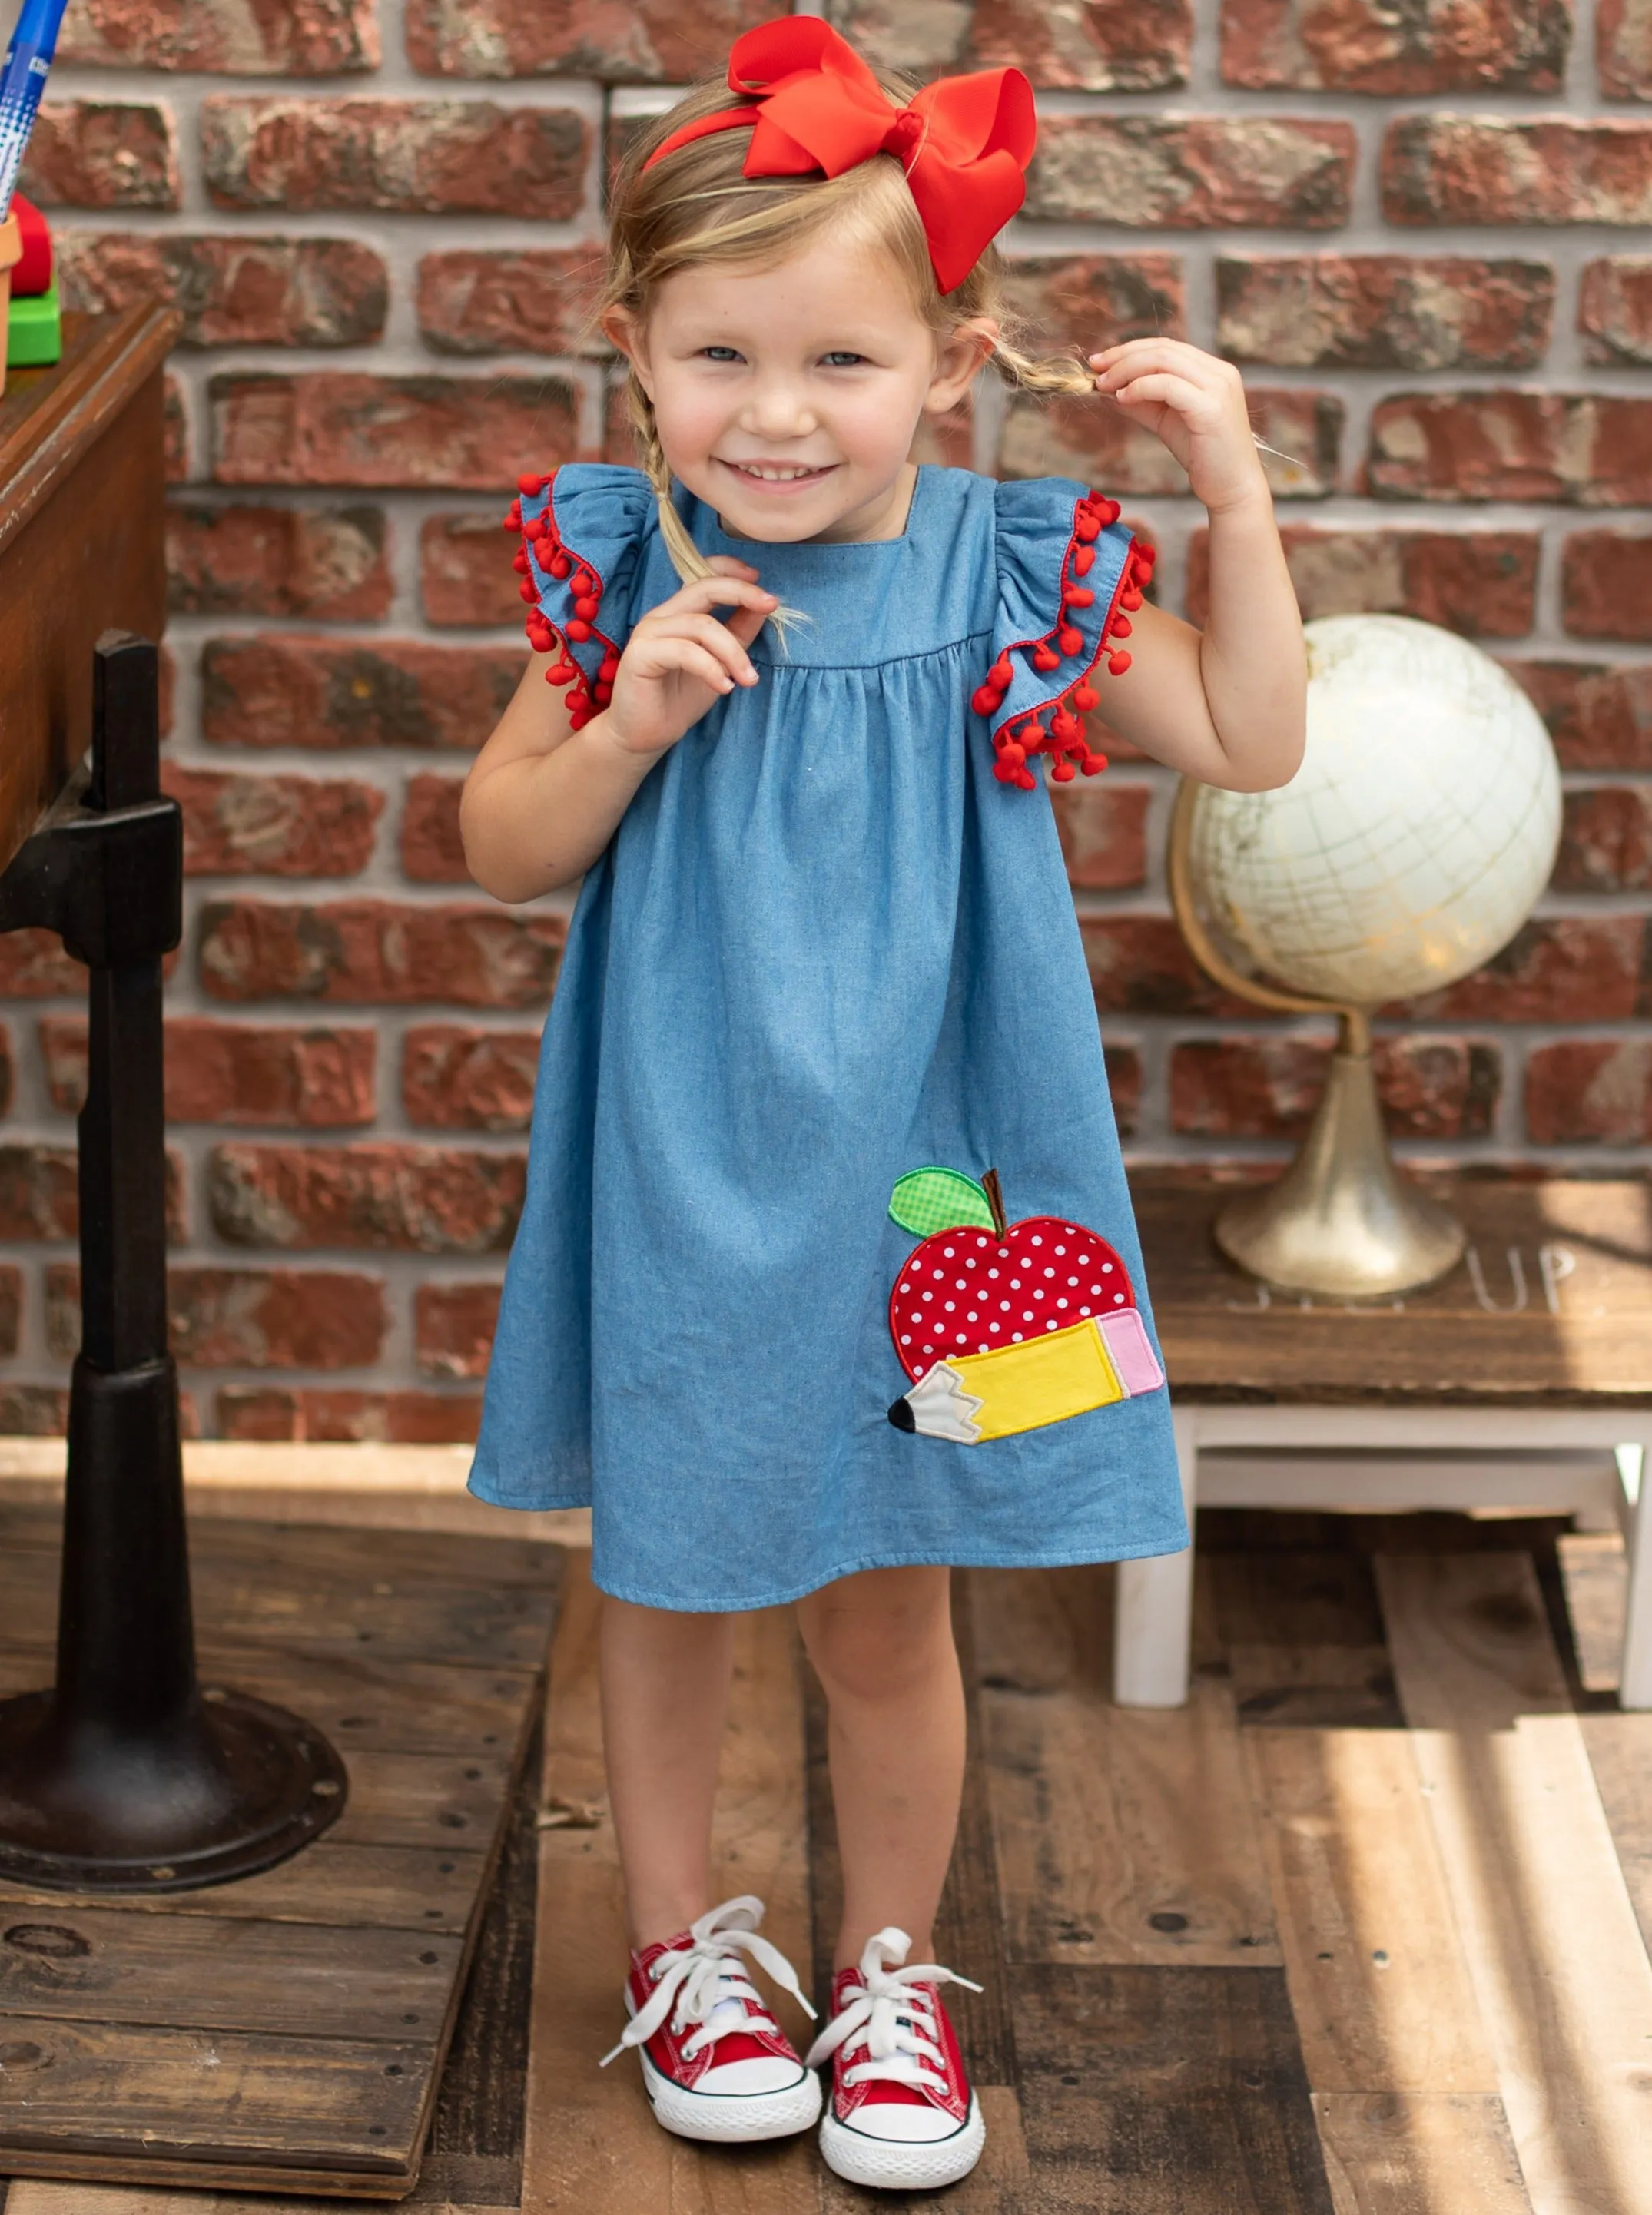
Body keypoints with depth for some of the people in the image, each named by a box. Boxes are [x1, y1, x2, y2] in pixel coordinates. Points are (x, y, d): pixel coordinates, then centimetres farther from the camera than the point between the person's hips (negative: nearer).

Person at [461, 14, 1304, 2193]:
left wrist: (1235, 485, -9)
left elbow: (1251, 744, 0)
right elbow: (503, 848, -2)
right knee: (668, 1582, 15)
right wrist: (631, 722, -20)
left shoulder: (1008, 575, -7)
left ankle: (890, 1973, 33)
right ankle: (684, 1944, 37)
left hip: (910, 1184, 0)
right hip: (680, 1179, 0)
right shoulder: (628, 575, -8)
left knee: (885, 1604, 12)